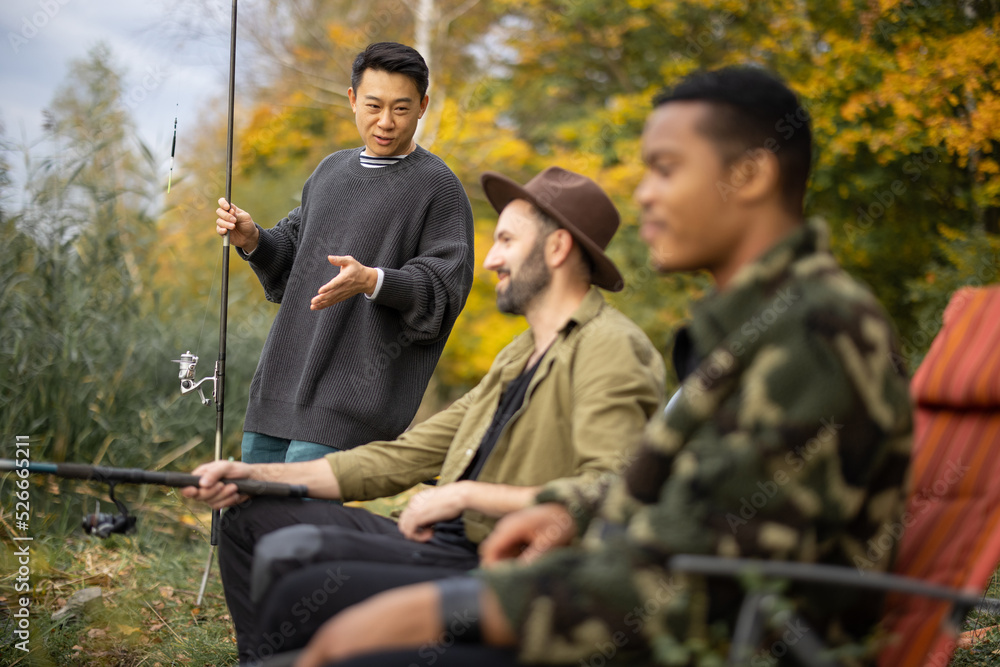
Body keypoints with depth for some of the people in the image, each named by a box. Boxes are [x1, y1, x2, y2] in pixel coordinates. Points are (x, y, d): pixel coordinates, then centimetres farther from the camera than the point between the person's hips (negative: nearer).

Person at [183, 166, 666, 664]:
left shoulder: (611, 348, -10)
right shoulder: (517, 357, 22)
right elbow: (404, 456, 19)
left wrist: (467, 495, -18)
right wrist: (256, 474, 13)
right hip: (448, 543, 10)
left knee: (289, 556, -26)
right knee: (250, 519, 12)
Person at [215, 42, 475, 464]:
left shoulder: (438, 186, -4)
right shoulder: (331, 170, 18)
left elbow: (446, 286, -12)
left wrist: (371, 281, -28)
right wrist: (253, 240, 4)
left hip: (357, 394, -7)